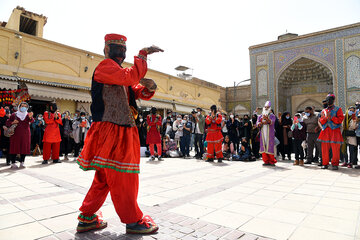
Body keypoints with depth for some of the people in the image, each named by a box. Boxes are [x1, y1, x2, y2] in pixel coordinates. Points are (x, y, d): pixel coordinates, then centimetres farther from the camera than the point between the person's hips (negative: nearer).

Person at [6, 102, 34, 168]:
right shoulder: (14, 114, 8)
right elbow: (7, 123, 12)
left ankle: (22, 163, 10)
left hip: (25, 134, 1)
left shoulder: (28, 115, 8)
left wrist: (30, 117, -36)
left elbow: (31, 121, -13)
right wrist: (12, 122, -10)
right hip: (15, 134, -1)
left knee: (24, 148, 1)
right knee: (14, 148, -4)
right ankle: (13, 163, 1)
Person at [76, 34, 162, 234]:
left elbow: (141, 93, 19)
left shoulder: (121, 74, 25)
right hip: (110, 131, -9)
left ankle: (87, 218, 24)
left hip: (123, 132, 9)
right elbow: (129, 77, -22)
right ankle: (133, 220, 10)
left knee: (105, 178, 13)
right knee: (120, 178, -2)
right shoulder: (105, 66, -2)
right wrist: (143, 54, -14)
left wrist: (149, 87, -2)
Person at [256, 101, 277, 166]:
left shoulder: (272, 116, 3)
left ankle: (272, 161, 3)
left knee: (270, 147, -5)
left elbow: (272, 122, -18)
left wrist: (267, 119, -39)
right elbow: (257, 123, -1)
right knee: (263, 147, 1)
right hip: (263, 134, 3)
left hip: (270, 134, -3)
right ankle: (266, 161, 8)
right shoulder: (260, 116, 13)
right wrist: (262, 122, -23)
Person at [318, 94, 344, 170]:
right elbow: (321, 121, 13)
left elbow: (340, 119, -3)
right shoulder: (323, 111, 18)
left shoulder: (338, 109, 8)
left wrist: (331, 118, -14)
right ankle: (325, 164, 10)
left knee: (335, 148, -5)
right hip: (325, 131, 3)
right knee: (324, 148, 1)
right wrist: (325, 118, -7)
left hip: (335, 130, -3)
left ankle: (335, 164, 6)